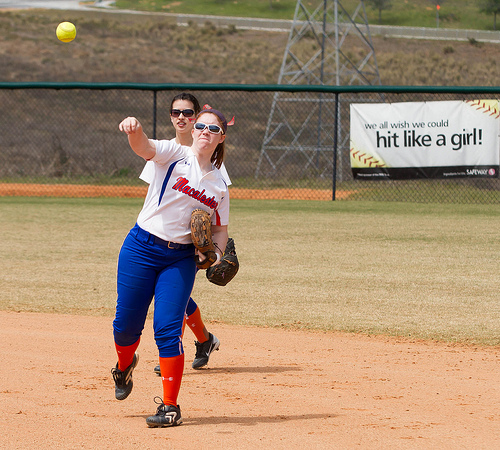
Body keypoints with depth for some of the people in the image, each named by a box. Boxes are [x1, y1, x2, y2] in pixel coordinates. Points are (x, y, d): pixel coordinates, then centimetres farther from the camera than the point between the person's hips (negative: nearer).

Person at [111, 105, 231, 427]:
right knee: (126, 325, 2)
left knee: (168, 329, -9)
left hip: (181, 258, 1)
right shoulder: (175, 154, -2)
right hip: (141, 248, -1)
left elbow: (221, 229, 17)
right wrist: (134, 131, -47)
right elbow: (145, 147, -23)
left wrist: (215, 252, -6)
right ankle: (125, 365, 37)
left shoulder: (219, 184, 10)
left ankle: (171, 407, -2)